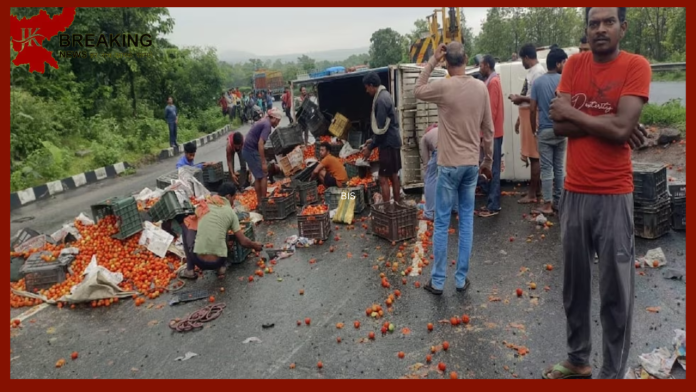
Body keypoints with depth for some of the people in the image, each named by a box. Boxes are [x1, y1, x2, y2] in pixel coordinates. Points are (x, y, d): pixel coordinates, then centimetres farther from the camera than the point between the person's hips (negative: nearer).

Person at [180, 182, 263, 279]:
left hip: (198, 259, 0)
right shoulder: (231, 212, 4)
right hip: (217, 262, 0)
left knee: (187, 222, 22)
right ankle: (222, 267, 17)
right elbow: (243, 241, 6)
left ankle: (190, 270, 20)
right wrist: (255, 246, 26)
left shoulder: (205, 205, 9)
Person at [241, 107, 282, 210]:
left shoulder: (264, 121, 14)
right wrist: (263, 162, -24)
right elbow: (260, 143, -24)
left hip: (248, 150, 10)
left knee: (258, 177, 14)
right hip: (252, 151, -10)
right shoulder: (267, 125, -15)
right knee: (263, 176, -3)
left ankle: (260, 202, 20)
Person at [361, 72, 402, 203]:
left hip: (388, 143, -10)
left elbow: (381, 128, -21)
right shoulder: (385, 95, 12)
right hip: (393, 141, 10)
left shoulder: (380, 99, -18)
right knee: (393, 175, 15)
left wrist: (370, 147, -14)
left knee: (383, 179, -7)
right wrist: (372, 140, 20)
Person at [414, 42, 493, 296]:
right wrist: (488, 161, 17)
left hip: (449, 164, -4)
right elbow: (488, 130, 7)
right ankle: (461, 279, 18)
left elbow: (418, 90, 9)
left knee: (442, 223, 4)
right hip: (472, 164, 4)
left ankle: (437, 281, 12)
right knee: (466, 221, 11)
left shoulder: (443, 87, -12)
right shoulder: (481, 88, 2)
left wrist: (432, 61, 7)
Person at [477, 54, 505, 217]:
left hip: (492, 133, -10)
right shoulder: (492, 81, 17)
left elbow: (492, 110, -19)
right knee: (491, 169, 12)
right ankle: (492, 203, 19)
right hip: (492, 132, 10)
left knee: (492, 170, -6)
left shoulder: (492, 82, -13)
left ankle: (493, 206, -2)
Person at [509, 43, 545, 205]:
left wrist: (520, 98, -13)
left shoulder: (538, 72, -13)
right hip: (527, 116, 10)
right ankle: (536, 189, 23)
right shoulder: (531, 72, 17)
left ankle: (532, 194, -1)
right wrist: (519, 118, 21)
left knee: (534, 156, -6)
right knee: (532, 155, 14)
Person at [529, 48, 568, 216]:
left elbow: (532, 109, -5)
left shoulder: (538, 82, -2)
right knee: (559, 168, 11)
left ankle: (547, 205, 1)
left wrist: (533, 129, 7)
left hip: (544, 131, -1)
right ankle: (558, 202, 19)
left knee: (546, 169, 1)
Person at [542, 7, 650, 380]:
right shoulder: (574, 64, 7)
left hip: (614, 195, -4)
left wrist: (571, 112, -7)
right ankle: (577, 359, 31)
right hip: (574, 192, 4)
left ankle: (613, 373, 20)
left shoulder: (636, 66, -5)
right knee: (574, 283, 13)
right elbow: (559, 125, -3)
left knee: (616, 290, 4)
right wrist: (607, 124, -12)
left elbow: (622, 128, -18)